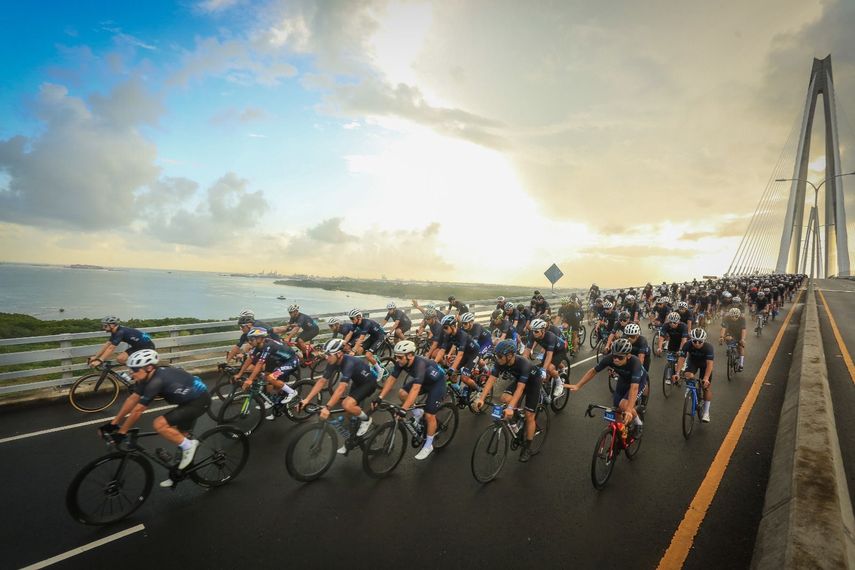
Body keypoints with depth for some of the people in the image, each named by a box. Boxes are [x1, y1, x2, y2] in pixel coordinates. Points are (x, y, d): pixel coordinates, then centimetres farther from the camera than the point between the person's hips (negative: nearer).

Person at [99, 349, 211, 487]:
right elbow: (132, 399, 7)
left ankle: (188, 445, -3)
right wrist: (113, 423, 8)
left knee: (159, 425, -18)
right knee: (178, 435, 18)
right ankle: (183, 470, 34)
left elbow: (137, 411, -20)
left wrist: (121, 432, -9)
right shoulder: (148, 377, 0)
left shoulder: (156, 381, -27)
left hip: (199, 401, -10)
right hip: (188, 399, 10)